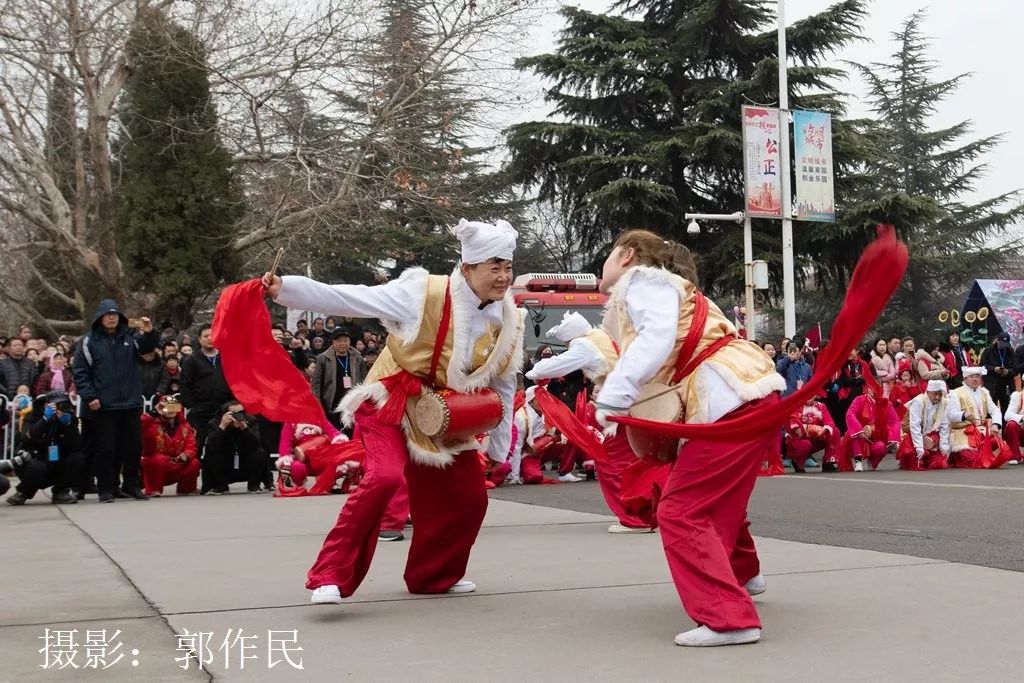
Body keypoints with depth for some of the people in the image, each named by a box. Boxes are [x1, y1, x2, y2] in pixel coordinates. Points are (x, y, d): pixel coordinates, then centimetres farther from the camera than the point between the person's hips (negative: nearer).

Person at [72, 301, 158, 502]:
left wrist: (149, 333, -20)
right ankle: (106, 489, 9)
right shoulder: (90, 341, 0)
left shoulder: (129, 337, 8)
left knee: (134, 447, 7)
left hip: (131, 404, 3)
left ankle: (132, 486, 18)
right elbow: (79, 371, -2)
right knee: (105, 449, 1)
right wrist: (89, 396, -10)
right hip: (103, 406, -3)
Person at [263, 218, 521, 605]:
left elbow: (503, 389, 7)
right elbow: (348, 298, -24)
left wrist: (500, 451, 10)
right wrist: (284, 289, -34)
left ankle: (433, 575, 29)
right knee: (385, 477, -29)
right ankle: (331, 576, -19)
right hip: (391, 402, -6)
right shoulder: (425, 293, -21)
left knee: (469, 498, 5)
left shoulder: (508, 322, -5)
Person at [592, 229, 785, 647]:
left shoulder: (641, 279, -2)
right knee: (716, 497, 31)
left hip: (733, 401, -11)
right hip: (748, 397, 11)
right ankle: (741, 575, 53)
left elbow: (658, 336, -22)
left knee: (681, 511, -13)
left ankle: (730, 618, -18)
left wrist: (614, 398, -27)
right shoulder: (654, 285, 27)